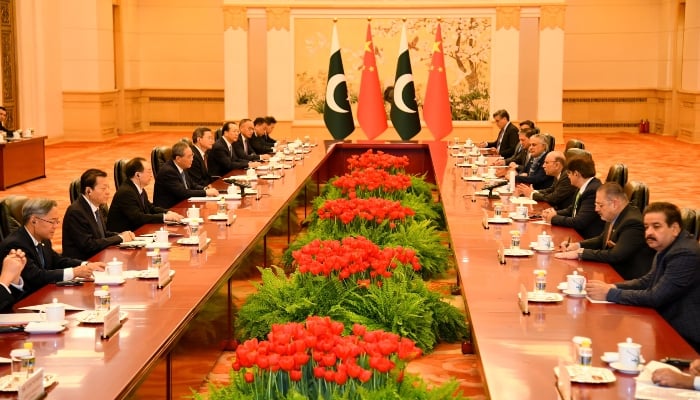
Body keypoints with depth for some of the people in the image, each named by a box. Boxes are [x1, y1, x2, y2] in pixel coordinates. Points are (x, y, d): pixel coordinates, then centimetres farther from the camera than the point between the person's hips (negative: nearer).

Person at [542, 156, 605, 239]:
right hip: (578, 234, 9)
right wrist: (555, 213, 2)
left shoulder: (593, 191, -22)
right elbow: (572, 209, 21)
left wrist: (554, 218, -9)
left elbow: (579, 222, -23)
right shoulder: (584, 187, 8)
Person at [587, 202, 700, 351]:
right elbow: (648, 281, 15)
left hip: (684, 339, -8)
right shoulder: (667, 247, 7)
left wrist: (610, 294, -16)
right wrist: (612, 287, -2)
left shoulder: (686, 254, -22)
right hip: (666, 325, 8)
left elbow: (655, 297, -23)